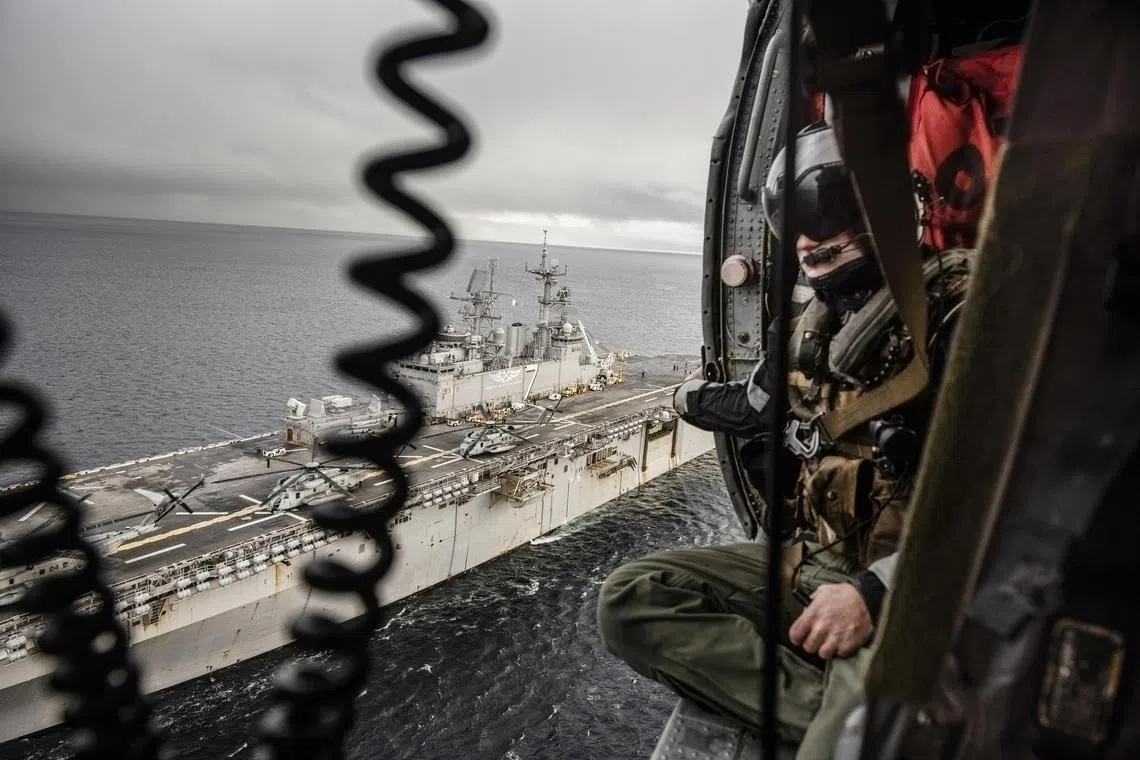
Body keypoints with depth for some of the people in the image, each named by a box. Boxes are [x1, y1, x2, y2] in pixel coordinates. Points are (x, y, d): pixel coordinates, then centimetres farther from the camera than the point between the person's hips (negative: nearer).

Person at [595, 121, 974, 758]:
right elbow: (756, 407, 30)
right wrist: (696, 396, 47)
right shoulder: (811, 321, 10)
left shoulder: (950, 312, -12)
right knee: (629, 600, -12)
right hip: (807, 563, 8)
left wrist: (875, 591, -25)